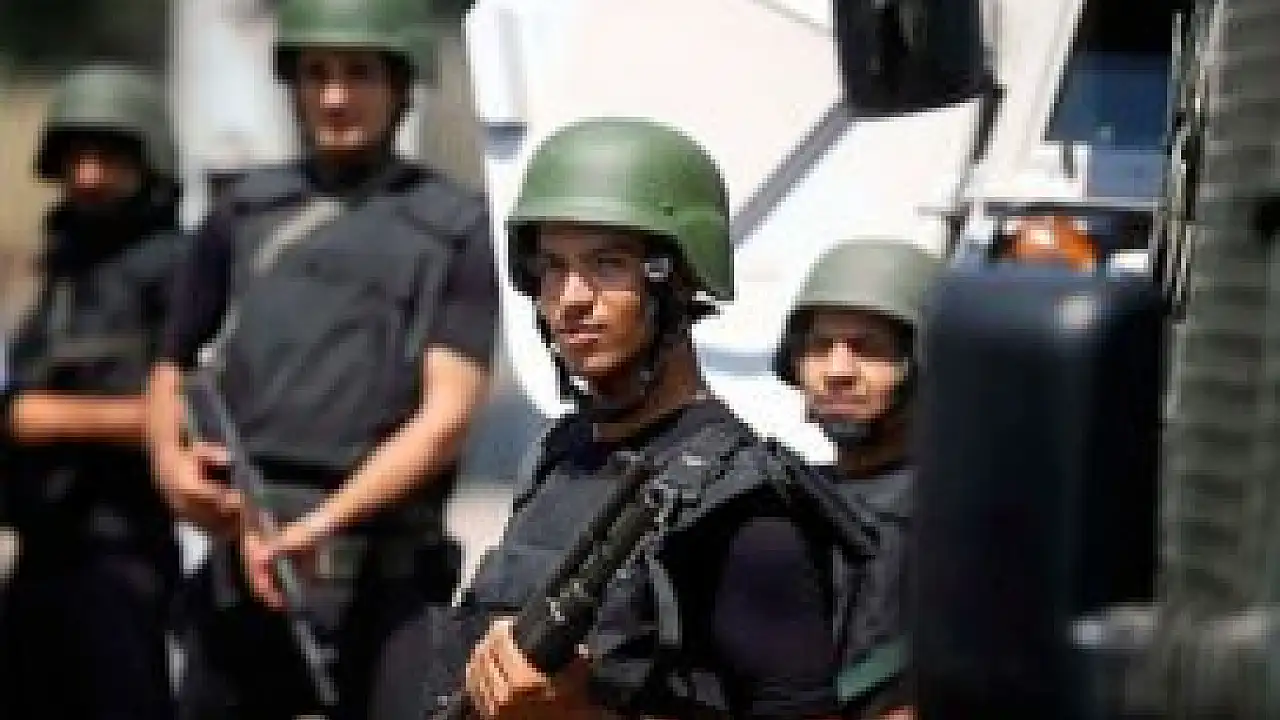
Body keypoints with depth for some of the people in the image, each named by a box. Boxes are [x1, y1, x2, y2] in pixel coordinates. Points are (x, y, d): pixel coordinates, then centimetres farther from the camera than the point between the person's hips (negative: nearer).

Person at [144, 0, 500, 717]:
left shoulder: (453, 223, 2)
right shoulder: (245, 209, 13)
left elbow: (447, 413, -6)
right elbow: (174, 366, 20)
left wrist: (321, 523, -17)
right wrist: (173, 462, -2)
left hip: (380, 576, -3)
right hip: (237, 562, 3)